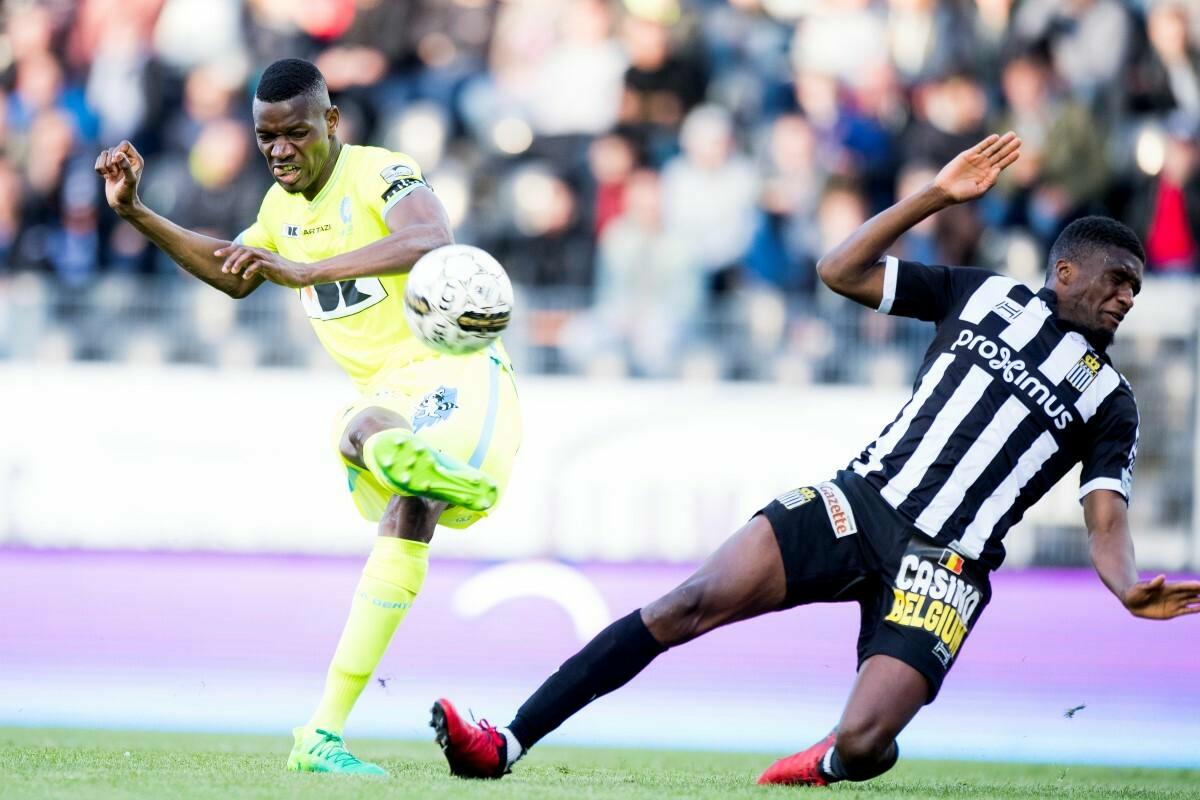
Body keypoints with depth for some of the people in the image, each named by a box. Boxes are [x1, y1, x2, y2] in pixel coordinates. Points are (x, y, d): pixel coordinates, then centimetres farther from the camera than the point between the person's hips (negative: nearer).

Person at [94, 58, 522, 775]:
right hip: (381, 393, 11)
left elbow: (431, 239, -36)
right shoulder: (283, 206, 14)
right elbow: (234, 274, 33)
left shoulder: (381, 173, -13)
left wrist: (307, 271, -44)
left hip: (453, 371, -11)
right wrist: (137, 213, 22)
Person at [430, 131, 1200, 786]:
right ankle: (507, 744, -17)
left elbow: (1106, 521, 0)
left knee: (862, 745, -20)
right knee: (696, 605, -18)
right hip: (863, 502, 1)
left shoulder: (1109, 402, 10)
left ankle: (832, 762, 21)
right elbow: (841, 271, 10)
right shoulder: (984, 294, 13)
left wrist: (1130, 589, -22)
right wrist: (936, 196, 0)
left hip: (942, 565, -1)